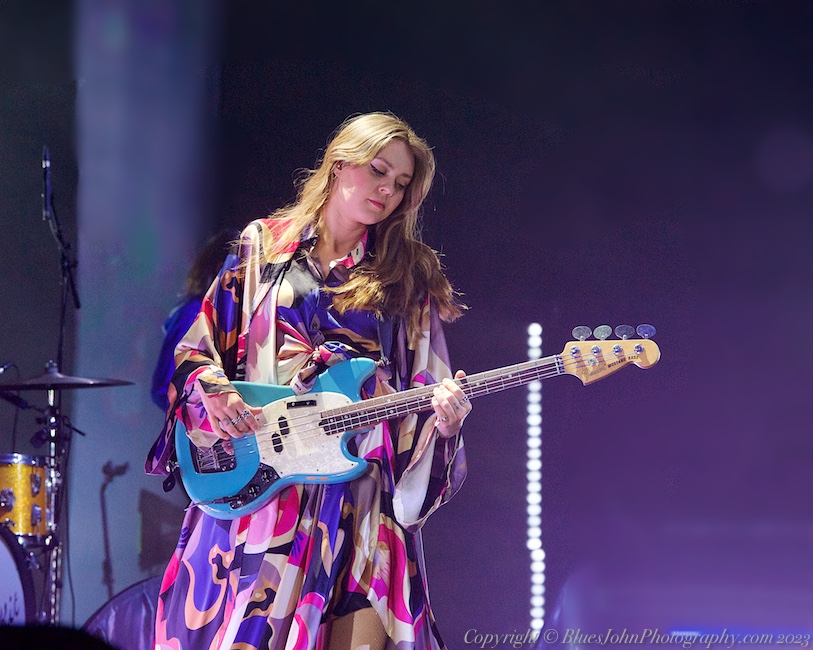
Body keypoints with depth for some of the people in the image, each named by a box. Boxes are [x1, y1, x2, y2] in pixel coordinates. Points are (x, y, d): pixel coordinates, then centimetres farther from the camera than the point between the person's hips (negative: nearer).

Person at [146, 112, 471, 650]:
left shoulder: (407, 275, 12)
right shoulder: (262, 246, 11)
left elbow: (424, 382, 6)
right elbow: (198, 348, 12)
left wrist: (443, 418, -15)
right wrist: (212, 389, -8)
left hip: (357, 487, 0)